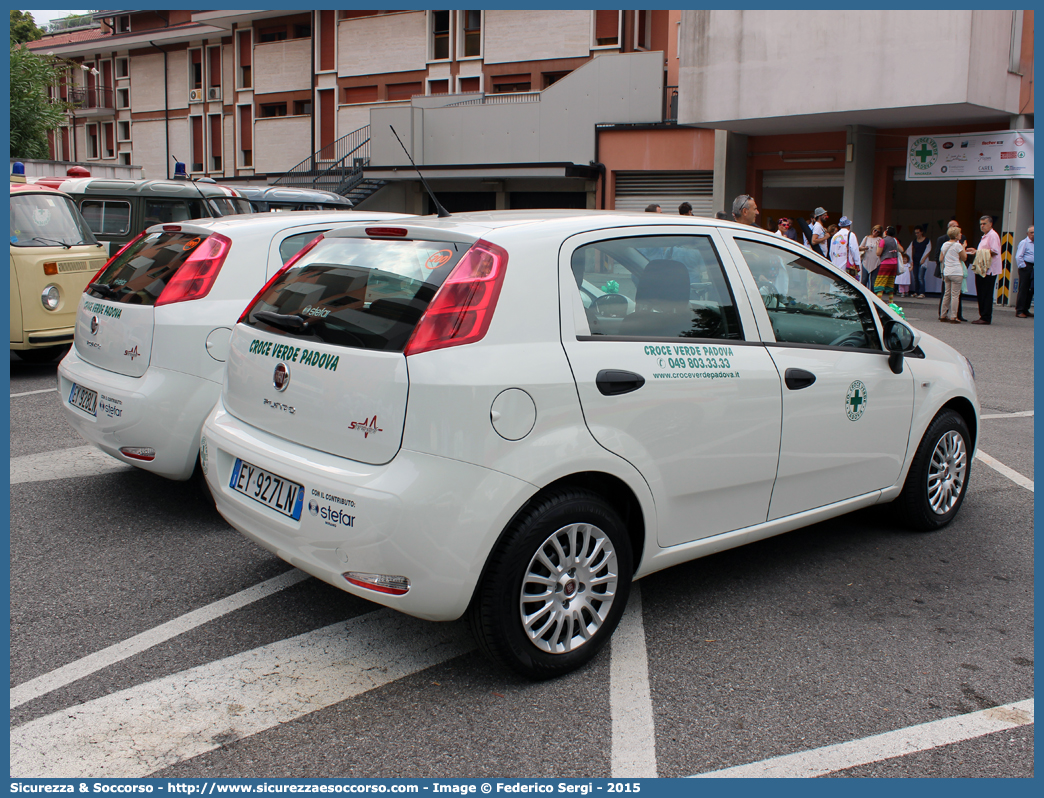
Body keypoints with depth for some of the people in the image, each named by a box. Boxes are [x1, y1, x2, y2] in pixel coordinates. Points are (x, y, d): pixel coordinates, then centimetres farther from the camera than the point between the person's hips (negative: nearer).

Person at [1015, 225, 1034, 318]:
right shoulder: (1024, 243, -5)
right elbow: (1018, 256, -10)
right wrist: (1023, 266, -12)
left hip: (1032, 269, 7)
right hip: (1026, 268, -7)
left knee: (1030, 290, 8)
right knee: (1023, 289, -7)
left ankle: (1025, 310, 15)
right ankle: (1019, 311, -5)